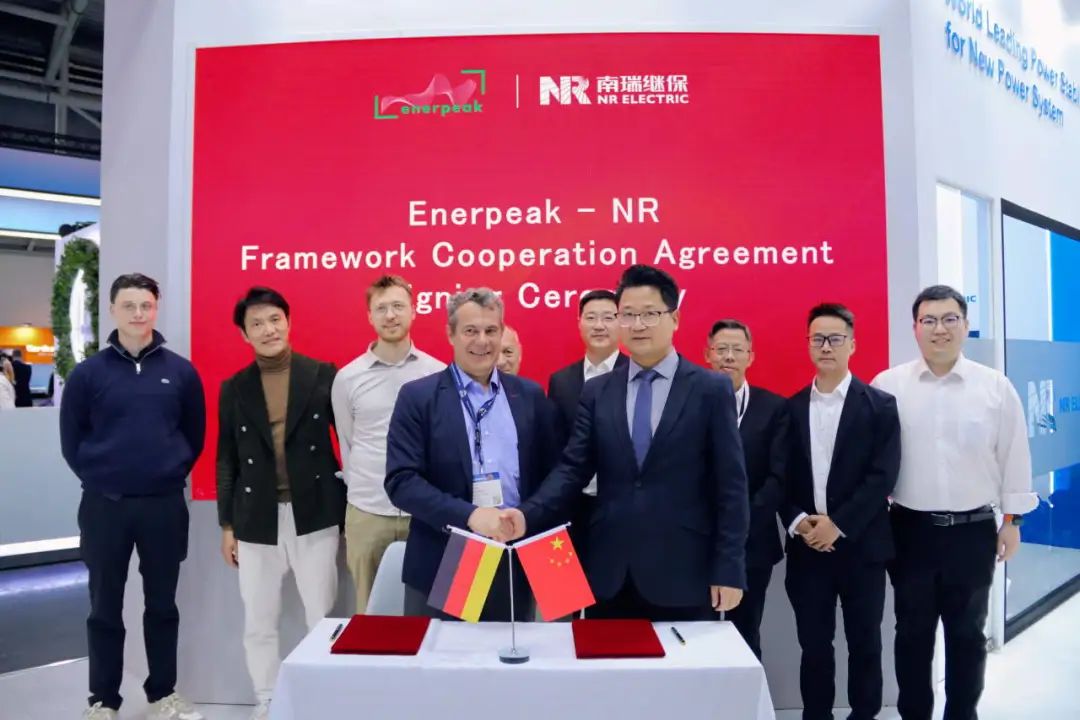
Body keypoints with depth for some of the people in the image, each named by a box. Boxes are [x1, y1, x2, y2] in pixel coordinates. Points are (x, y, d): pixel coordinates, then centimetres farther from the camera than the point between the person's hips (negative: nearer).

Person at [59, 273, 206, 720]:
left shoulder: (181, 372, 0)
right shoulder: (88, 373, -2)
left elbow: (194, 436, 6)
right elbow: (71, 441, 3)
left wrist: (173, 474, 0)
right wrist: (99, 480, 1)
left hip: (165, 505, 1)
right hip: (104, 505, 0)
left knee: (163, 604, 12)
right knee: (105, 607, 11)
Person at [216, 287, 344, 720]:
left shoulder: (324, 375, -1)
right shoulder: (234, 388, 7)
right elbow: (227, 460, 9)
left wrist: (352, 508, -1)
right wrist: (227, 525, 7)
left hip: (315, 515, -2)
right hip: (257, 520, 3)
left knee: (323, 617, 5)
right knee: (258, 623, 11)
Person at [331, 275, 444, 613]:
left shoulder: (438, 373, -2)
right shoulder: (347, 377, 1)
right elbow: (347, 446, 10)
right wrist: (363, 491, 13)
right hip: (366, 513, 1)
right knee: (370, 611, 13)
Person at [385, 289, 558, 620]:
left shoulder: (530, 395, 6)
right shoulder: (418, 396, -3)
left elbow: (550, 474, 9)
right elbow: (401, 481, -11)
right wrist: (469, 515, -22)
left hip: (516, 563, 3)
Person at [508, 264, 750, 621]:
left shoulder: (712, 390, -2)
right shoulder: (596, 392, 6)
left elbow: (730, 486, -4)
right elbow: (572, 469, 1)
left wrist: (729, 570, -7)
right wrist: (527, 515, -16)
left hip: (682, 575, -2)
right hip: (609, 575, 3)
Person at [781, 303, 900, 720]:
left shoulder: (880, 405, -1)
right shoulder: (791, 408, 6)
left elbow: (883, 476, -9)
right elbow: (782, 477, 4)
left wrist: (838, 524, -15)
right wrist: (797, 522, -11)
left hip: (861, 544, -2)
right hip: (806, 546, 2)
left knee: (864, 642, 12)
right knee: (813, 645, 10)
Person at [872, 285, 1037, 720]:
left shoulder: (996, 387, -2)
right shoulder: (887, 386, -5)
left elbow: (1013, 456, 3)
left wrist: (1012, 519, 4)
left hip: (974, 530, 1)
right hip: (910, 529, 0)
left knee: (967, 634, 15)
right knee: (913, 632, 13)